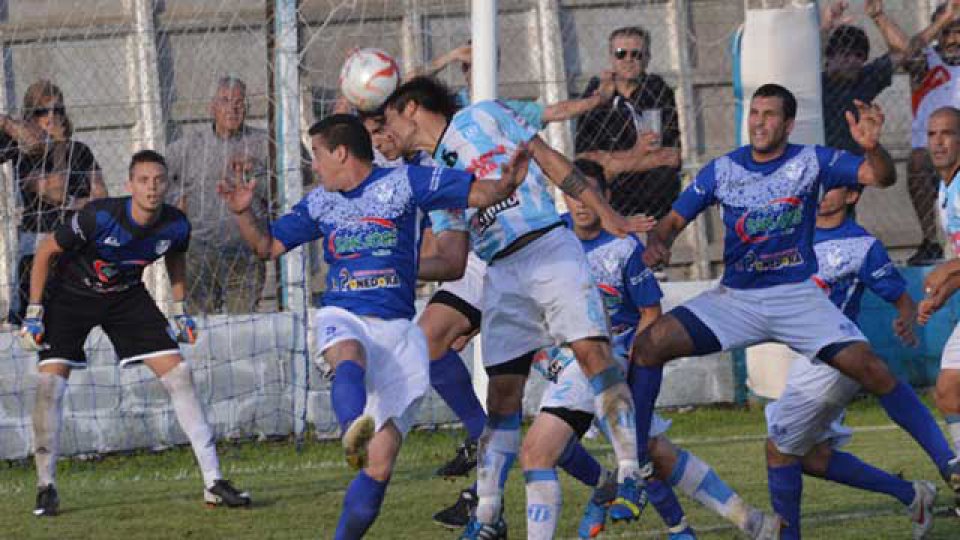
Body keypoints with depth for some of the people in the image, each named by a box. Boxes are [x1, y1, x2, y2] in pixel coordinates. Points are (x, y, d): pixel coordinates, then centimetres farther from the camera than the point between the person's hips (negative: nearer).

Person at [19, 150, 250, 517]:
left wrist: (179, 310, 4)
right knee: (50, 383, -18)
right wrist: (34, 313, -17)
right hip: (71, 294, -3)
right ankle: (46, 487, -2)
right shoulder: (100, 216, -32)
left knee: (179, 374, -7)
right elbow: (46, 252, -17)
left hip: (126, 296, 3)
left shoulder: (176, 225, -19)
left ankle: (213, 481, -3)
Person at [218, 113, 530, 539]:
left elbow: (479, 193, 1)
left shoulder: (404, 183, 4)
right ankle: (353, 432, -68)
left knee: (380, 464, -7)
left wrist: (506, 184, -21)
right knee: (349, 358, -40)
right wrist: (243, 213, 6)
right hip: (342, 319, 1)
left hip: (395, 328, -1)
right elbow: (267, 246, 25)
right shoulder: (320, 204, 17)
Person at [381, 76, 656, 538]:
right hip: (501, 273, 4)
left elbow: (550, 161, 5)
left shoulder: (482, 117, 8)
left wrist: (608, 216, 1)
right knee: (503, 391, -2)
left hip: (549, 246, -4)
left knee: (592, 349, -21)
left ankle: (628, 472, -19)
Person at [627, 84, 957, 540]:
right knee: (649, 345, -17)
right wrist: (657, 243, -15)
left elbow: (881, 177, -12)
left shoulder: (812, 162, -3)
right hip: (735, 298, 2)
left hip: (798, 296, -2)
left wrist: (872, 147, -34)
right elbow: (675, 220, 9)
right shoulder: (722, 171, 3)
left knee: (871, 369, -18)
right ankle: (634, 463, -8)